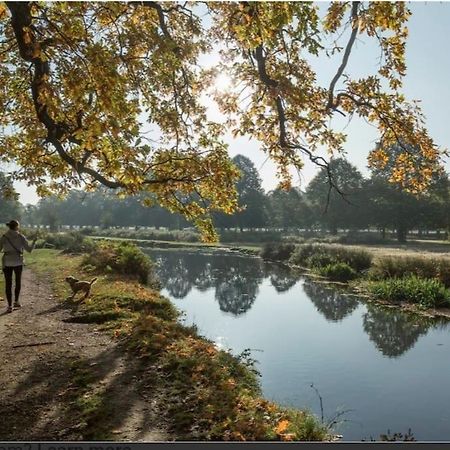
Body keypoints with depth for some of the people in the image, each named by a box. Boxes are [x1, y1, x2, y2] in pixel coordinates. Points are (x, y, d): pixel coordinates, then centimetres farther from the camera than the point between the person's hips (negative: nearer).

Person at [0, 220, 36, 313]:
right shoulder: (21, 237, -4)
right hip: (18, 262, 0)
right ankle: (16, 301, 27)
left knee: (8, 284, 6)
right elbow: (29, 250, -2)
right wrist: (34, 242, 15)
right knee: (18, 281, 22)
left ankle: (10, 306, 3)